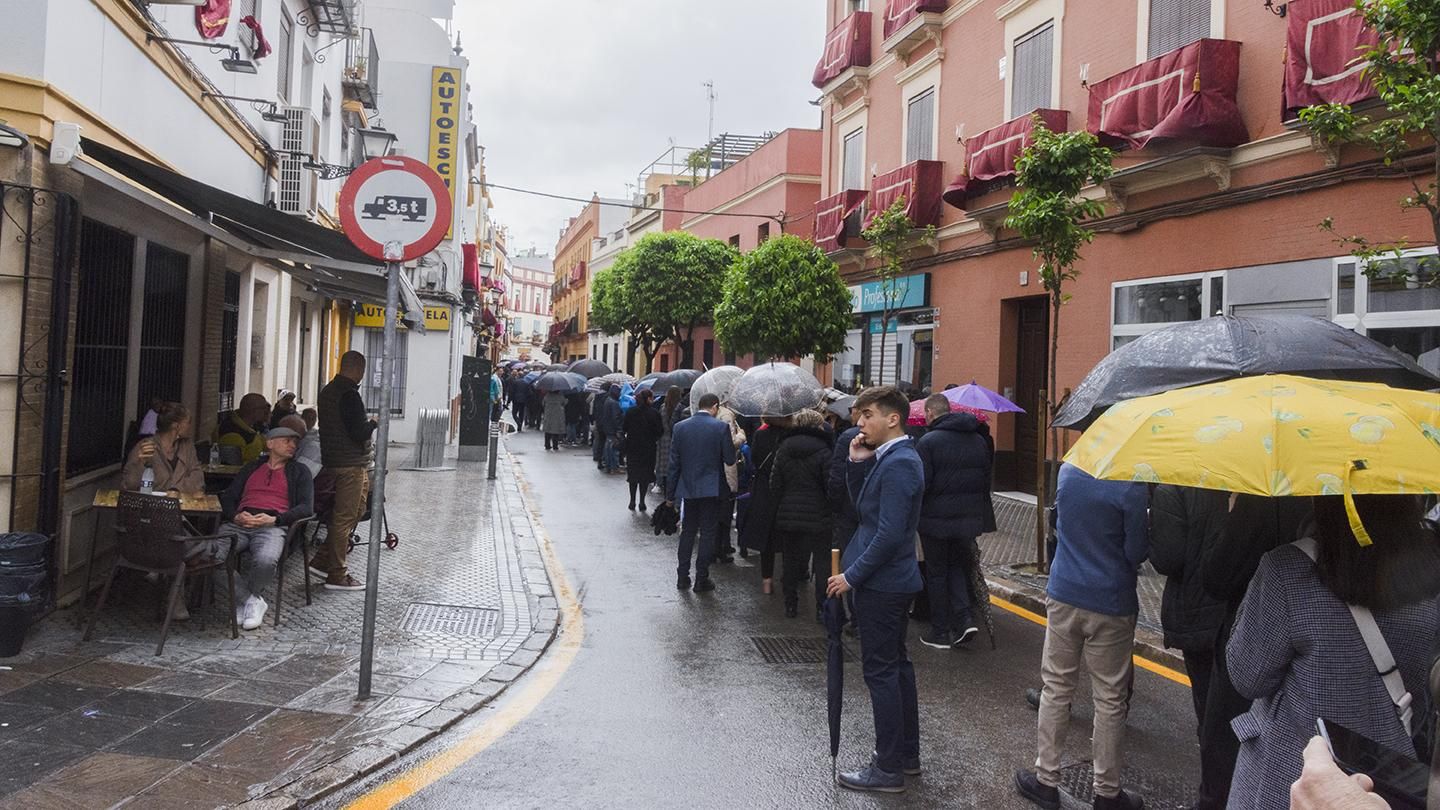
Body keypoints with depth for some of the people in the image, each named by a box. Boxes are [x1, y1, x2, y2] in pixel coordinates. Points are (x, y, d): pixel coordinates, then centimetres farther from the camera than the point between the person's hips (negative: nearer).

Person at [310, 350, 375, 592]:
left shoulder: (328, 390, 13)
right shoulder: (349, 394, -18)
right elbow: (358, 433, -21)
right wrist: (374, 423, -3)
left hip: (333, 461, 10)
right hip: (351, 465, -10)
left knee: (354, 511, 19)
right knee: (345, 518, -3)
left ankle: (321, 561, 20)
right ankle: (337, 576, 3)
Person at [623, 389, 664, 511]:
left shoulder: (630, 412, -2)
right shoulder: (653, 413, -12)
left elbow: (625, 429, 2)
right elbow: (659, 431, -10)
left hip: (632, 447, 3)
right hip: (648, 448, -3)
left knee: (633, 474, 13)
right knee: (645, 474, 7)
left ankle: (632, 501, 12)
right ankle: (642, 502, 7)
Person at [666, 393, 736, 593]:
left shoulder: (680, 427, -1)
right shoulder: (720, 427, -10)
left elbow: (674, 463, 2)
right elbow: (730, 459, -7)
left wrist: (670, 493, 8)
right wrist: (734, 444, 14)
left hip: (688, 488, 3)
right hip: (711, 489, -3)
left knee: (687, 532, 15)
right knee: (707, 533, 5)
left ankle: (682, 577, 17)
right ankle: (701, 579, 7)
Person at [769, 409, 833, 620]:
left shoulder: (783, 450, 4)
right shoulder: (823, 452, -10)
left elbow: (775, 485, 5)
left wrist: (780, 509, 14)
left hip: (787, 516, 4)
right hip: (817, 517, -4)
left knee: (791, 561, 13)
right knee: (822, 562, 5)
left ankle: (790, 604, 19)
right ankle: (822, 607, 3)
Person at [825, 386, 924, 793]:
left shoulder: (898, 464, -20)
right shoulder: (891, 458, 11)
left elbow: (889, 534, -24)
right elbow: (861, 504, 15)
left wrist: (852, 576, -17)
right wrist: (857, 463, 1)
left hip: (882, 584, -10)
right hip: (895, 581, 10)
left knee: (881, 671, -2)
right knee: (897, 664, 18)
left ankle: (889, 768, 8)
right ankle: (907, 753, 30)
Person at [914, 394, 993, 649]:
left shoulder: (928, 442, -14)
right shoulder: (978, 440, 6)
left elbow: (920, 484, -17)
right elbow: (987, 478, 11)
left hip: (936, 519, -5)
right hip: (969, 519, 5)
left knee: (936, 573, 8)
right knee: (957, 565, 21)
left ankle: (940, 632, 14)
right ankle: (964, 617, 5)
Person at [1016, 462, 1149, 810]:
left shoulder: (1068, 469, -2)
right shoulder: (1132, 486, -17)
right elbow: (1136, 553, -12)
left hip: (1063, 595, 4)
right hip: (1111, 604, -4)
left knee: (1056, 688, 12)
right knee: (1110, 699, 8)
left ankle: (1046, 780, 19)